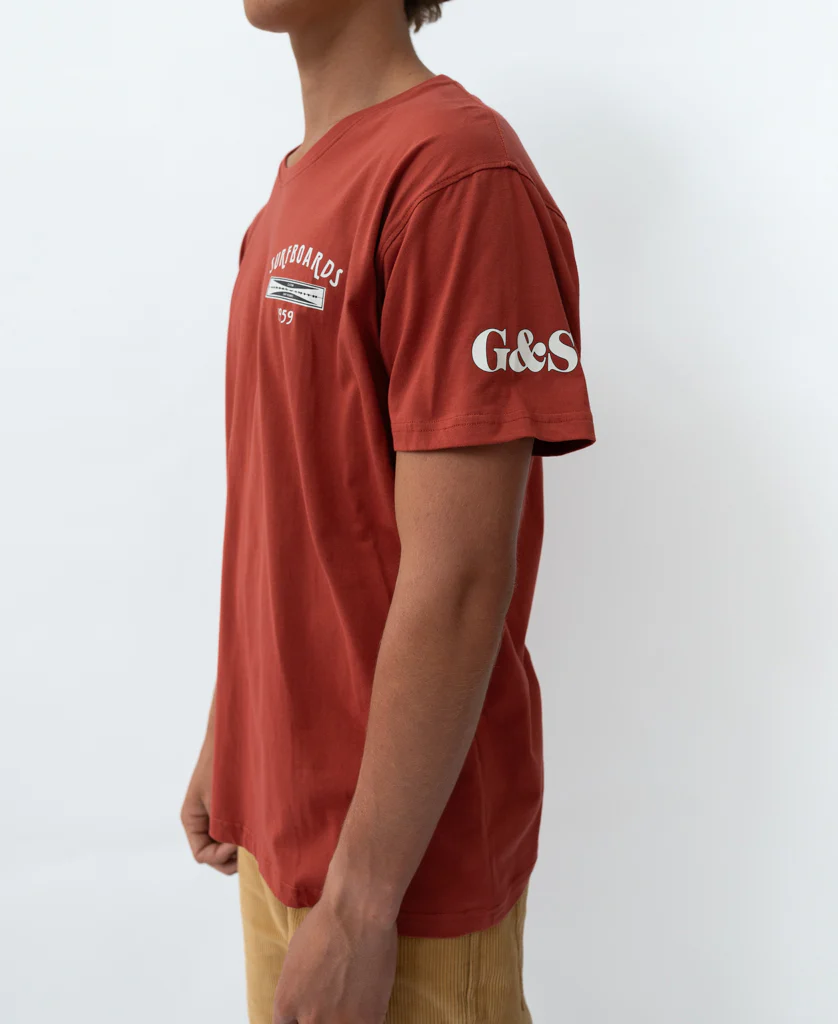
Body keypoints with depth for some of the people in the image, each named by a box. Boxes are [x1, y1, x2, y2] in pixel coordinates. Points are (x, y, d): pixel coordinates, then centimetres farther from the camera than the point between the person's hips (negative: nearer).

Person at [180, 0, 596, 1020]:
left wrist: (360, 901, -19)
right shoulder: (296, 185, 9)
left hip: (395, 850, -8)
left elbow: (457, 582, -23)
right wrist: (230, 742, 15)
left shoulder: (457, 171, -19)